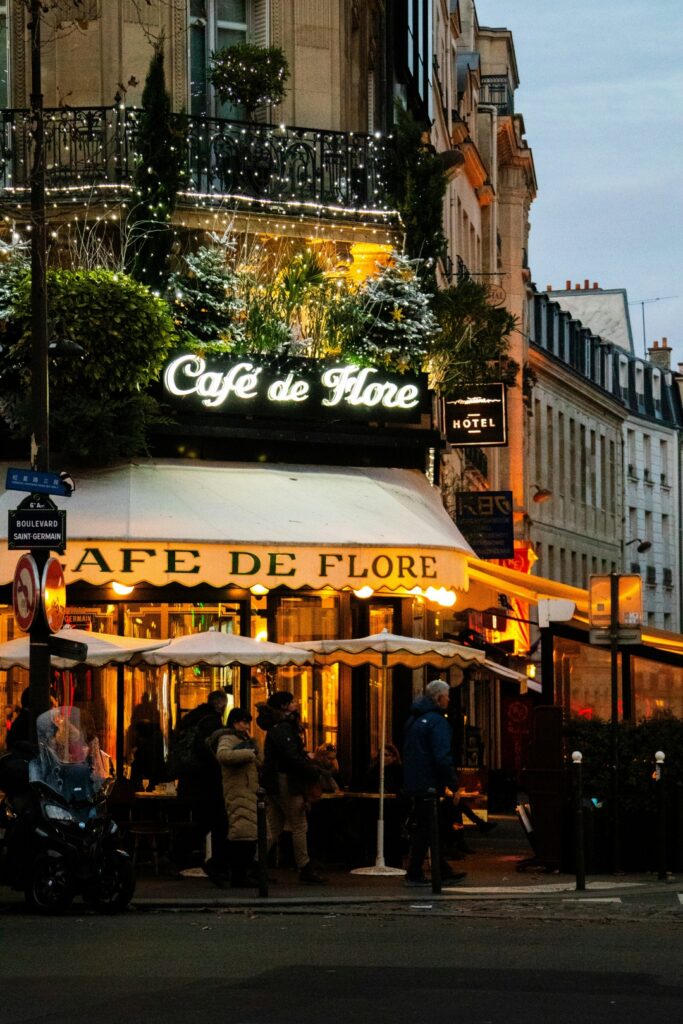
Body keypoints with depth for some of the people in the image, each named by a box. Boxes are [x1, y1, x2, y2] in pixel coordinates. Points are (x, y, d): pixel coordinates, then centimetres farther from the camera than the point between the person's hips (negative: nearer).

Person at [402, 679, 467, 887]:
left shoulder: (414, 719, 16)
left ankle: (443, 871, 21)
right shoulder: (437, 721, -15)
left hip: (414, 782, 9)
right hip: (429, 784, -9)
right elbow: (442, 756, -22)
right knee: (425, 829, -4)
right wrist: (453, 782, -15)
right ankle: (414, 875, -3)